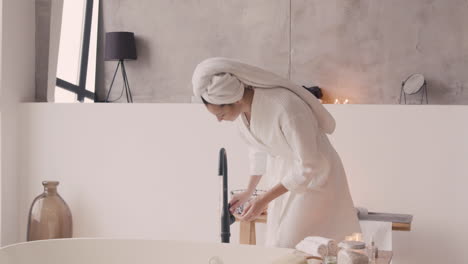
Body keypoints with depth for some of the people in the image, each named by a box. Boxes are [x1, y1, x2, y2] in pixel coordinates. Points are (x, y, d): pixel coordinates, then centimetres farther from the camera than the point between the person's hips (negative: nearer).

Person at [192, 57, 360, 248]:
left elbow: (309, 166, -28)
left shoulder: (286, 108, -36)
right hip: (285, 175, 7)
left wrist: (264, 200, -25)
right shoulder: (241, 107, -12)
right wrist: (248, 192, 13)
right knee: (278, 246, 11)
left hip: (315, 176, -7)